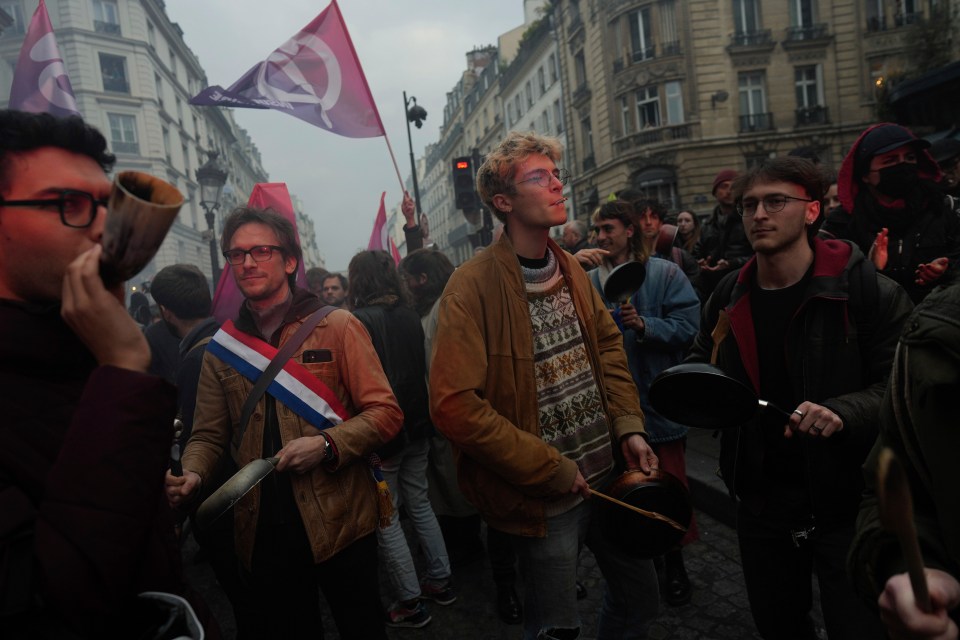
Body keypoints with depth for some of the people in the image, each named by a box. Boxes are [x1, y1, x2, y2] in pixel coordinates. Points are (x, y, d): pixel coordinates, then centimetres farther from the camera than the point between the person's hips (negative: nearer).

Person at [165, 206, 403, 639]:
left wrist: (326, 445, -21)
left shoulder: (338, 327, -5)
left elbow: (385, 412, -8)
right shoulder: (221, 348, 7)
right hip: (261, 531, 3)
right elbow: (209, 435, 8)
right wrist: (192, 475, -11)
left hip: (339, 524, -3)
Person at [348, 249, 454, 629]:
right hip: (417, 426, 7)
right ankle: (441, 581, 29)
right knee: (420, 504, 19)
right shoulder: (410, 316, 3)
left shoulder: (361, 320, -16)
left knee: (386, 519, 6)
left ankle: (411, 602, 15)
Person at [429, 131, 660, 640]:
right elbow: (453, 404, -24)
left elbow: (609, 346, 15)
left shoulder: (569, 268, 5)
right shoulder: (472, 287, -19)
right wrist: (552, 470, -19)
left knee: (640, 591, 23)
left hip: (605, 473, 7)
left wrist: (628, 426, 1)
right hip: (543, 495, -7)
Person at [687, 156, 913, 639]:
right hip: (761, 498, 5)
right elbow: (700, 367, 17)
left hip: (847, 496, -4)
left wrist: (844, 412, -29)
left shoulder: (864, 287, -12)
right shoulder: (728, 296, 3)